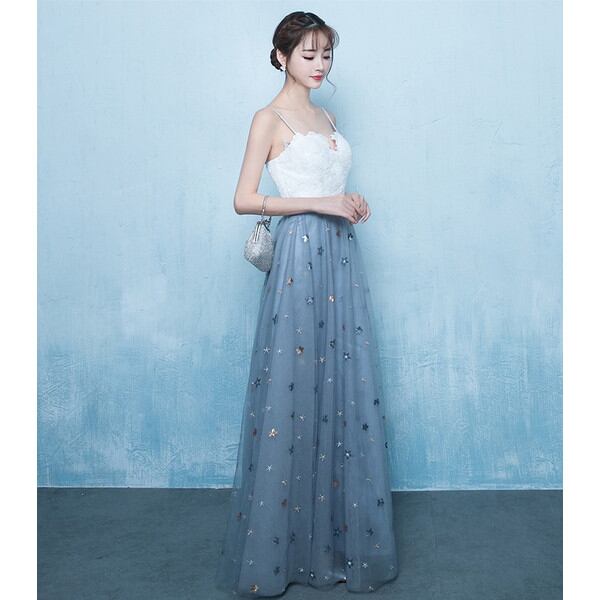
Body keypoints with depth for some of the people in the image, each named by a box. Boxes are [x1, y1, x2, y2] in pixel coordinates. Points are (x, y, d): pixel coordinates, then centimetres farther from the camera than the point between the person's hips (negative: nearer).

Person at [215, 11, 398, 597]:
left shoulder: (326, 117, 20)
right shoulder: (270, 118, -1)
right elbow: (244, 200, -9)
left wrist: (351, 203, 4)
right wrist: (320, 203, -14)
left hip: (340, 253, 7)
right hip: (301, 252, -7)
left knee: (345, 389, 7)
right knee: (293, 391, -3)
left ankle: (340, 536, 22)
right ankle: (280, 546, 14)